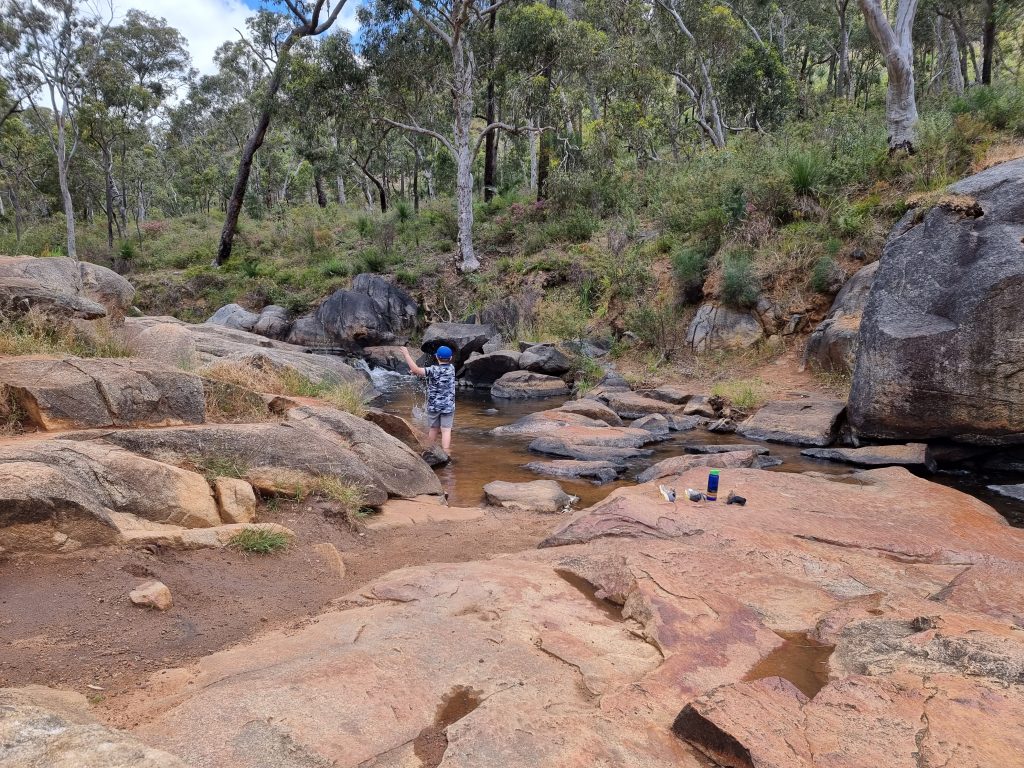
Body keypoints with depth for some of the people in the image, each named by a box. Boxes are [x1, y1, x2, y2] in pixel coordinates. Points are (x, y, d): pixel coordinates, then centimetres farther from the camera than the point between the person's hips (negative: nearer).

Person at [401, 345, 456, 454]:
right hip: (448, 406, 1)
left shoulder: (433, 370, -16)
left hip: (433, 405, -1)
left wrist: (406, 354, -19)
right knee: (446, 430, -2)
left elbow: (415, 369, -24)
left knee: (433, 429, 15)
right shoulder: (451, 368, -1)